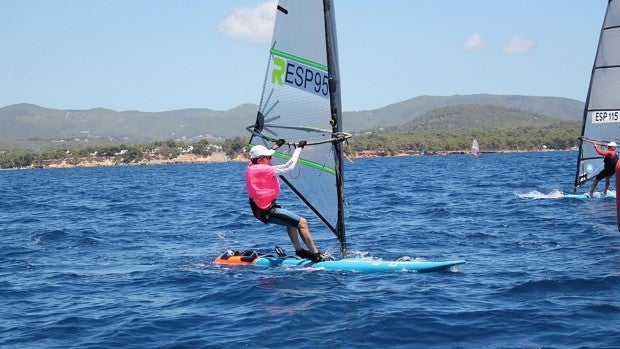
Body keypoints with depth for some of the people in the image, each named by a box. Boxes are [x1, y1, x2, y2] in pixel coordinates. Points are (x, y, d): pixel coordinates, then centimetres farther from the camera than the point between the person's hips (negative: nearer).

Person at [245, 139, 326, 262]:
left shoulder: (251, 167, 5)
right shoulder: (263, 170, -22)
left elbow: (261, 156, 29)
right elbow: (289, 166, -20)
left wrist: (276, 146, 36)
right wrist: (298, 148, -11)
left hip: (259, 209, 10)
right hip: (267, 212, -10)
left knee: (291, 221, 30)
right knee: (302, 222, -10)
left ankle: (299, 250, 36)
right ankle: (315, 255, -8)